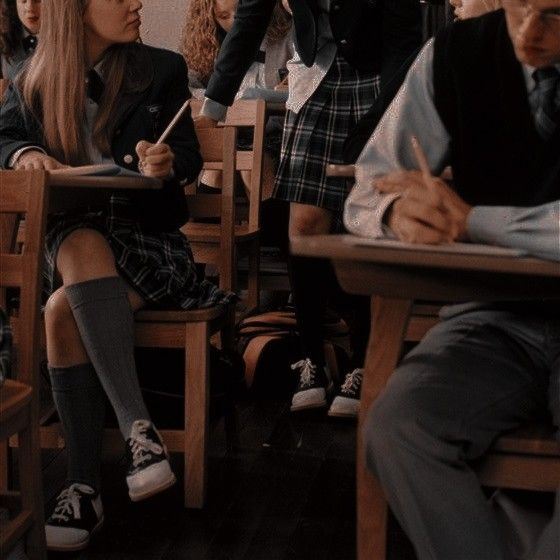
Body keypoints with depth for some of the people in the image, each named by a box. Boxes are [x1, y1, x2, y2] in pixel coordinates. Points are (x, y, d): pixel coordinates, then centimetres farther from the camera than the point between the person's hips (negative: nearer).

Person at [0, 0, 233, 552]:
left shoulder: (161, 70, 6)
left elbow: (189, 154, 3)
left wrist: (168, 164, -22)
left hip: (145, 237, -2)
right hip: (62, 234, 2)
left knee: (64, 311, -31)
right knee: (83, 247, -36)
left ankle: (84, 485, -29)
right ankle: (137, 426, -37)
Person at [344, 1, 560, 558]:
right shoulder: (457, 55, 0)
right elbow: (367, 193, 0)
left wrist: (469, 218, -19)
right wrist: (396, 212, -21)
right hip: (492, 316, 2)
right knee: (395, 426, -27)